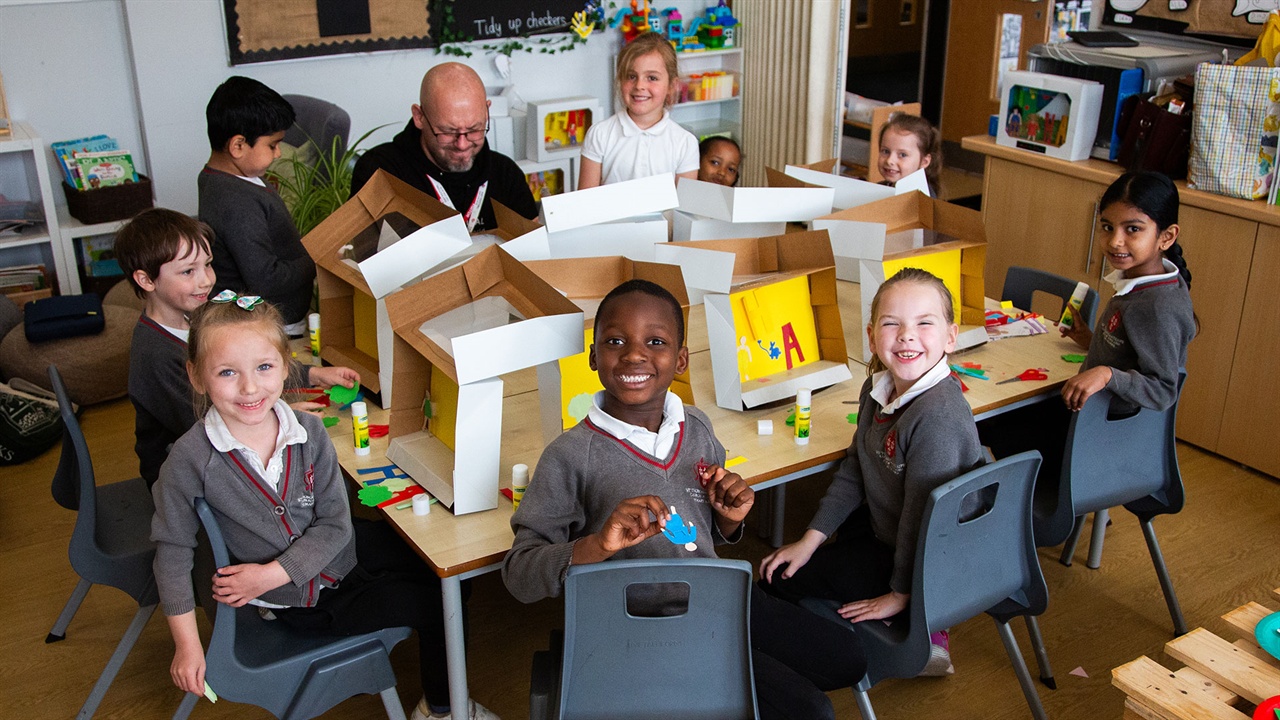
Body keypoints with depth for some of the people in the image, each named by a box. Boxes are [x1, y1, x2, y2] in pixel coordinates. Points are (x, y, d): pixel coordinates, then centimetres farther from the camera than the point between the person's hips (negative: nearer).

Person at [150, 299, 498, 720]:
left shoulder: (309, 432, -15)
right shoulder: (192, 459, -23)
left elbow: (335, 523, -12)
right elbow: (173, 548, -13)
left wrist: (271, 574, -24)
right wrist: (187, 645, -12)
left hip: (338, 550, 4)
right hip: (298, 602, -4)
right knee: (432, 604, -8)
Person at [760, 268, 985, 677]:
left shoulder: (938, 416, -32)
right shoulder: (878, 389, -5)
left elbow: (923, 513, -26)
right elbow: (854, 472, 4)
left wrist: (901, 593, -16)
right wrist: (811, 539, 3)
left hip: (931, 564, -8)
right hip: (884, 528, 8)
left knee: (779, 581, -3)